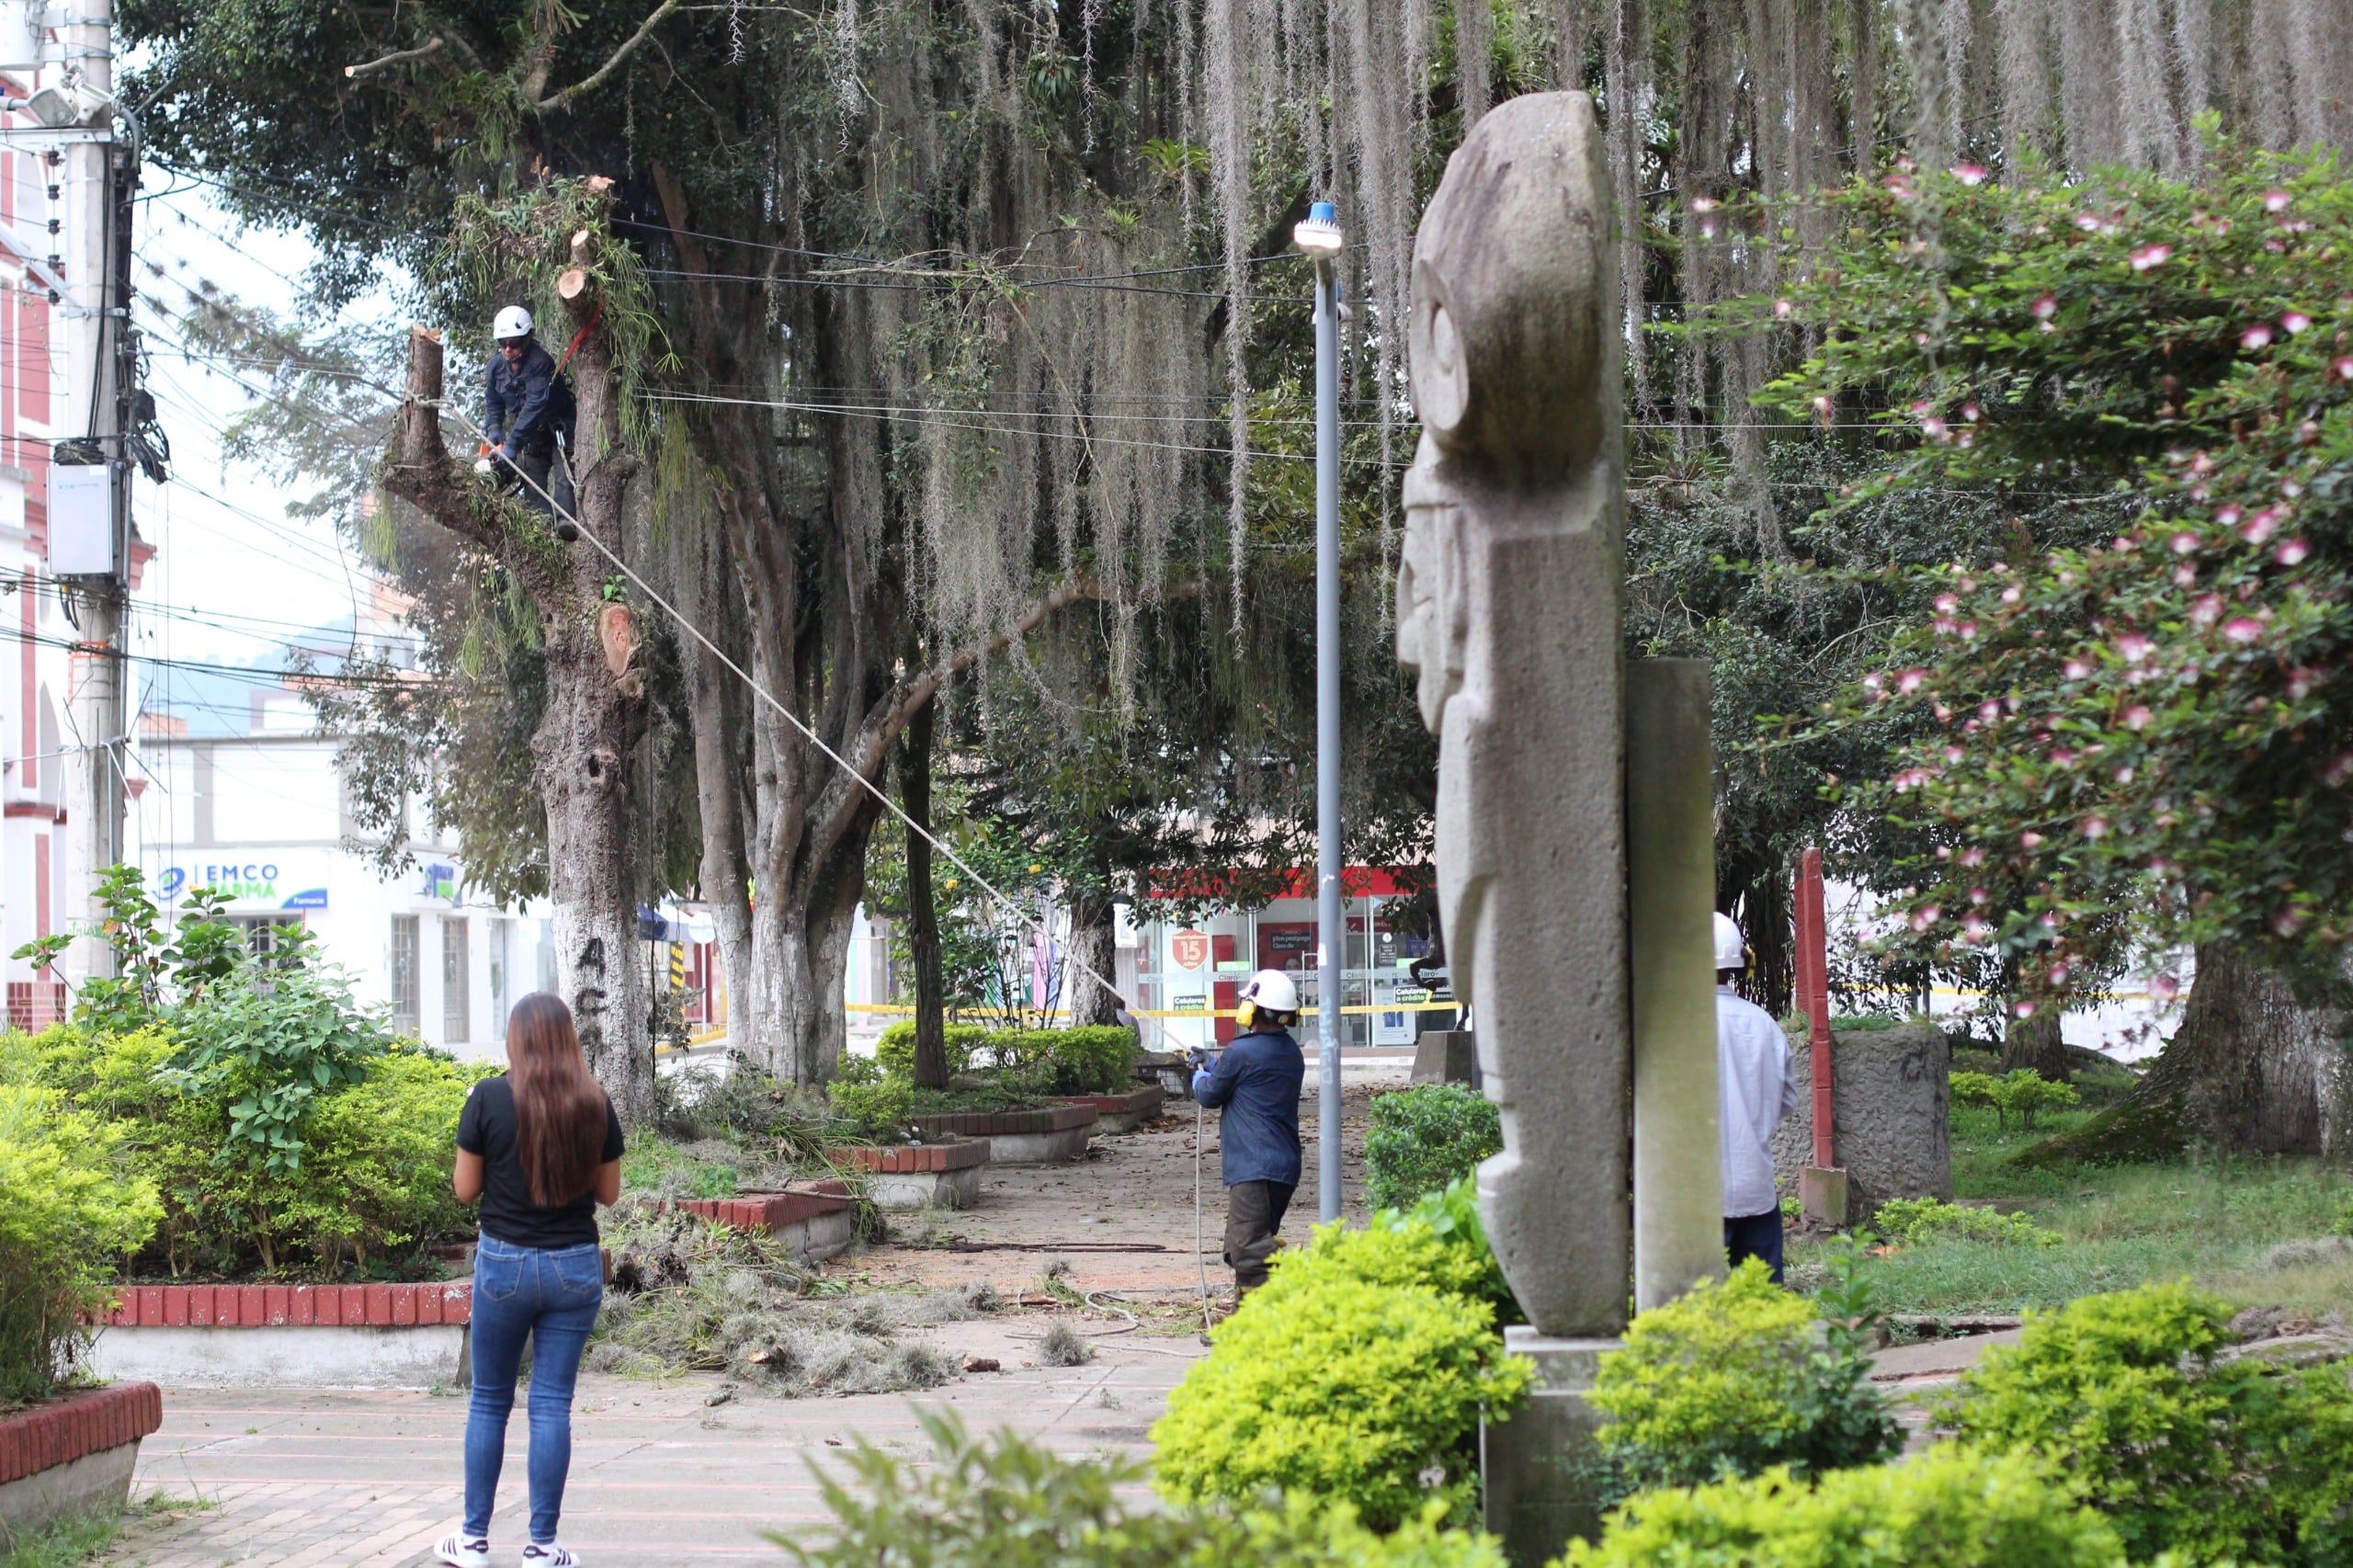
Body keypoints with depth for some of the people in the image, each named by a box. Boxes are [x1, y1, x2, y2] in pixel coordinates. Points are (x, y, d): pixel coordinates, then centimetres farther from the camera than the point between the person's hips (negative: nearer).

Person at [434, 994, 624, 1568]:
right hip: (575, 1266, 1)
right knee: (553, 1404, 5)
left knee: (489, 1401, 12)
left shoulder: (489, 1097, -9)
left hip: (504, 1262, -1)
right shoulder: (594, 1104, -3)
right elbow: (608, 1191, 6)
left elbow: (465, 1188, -2)